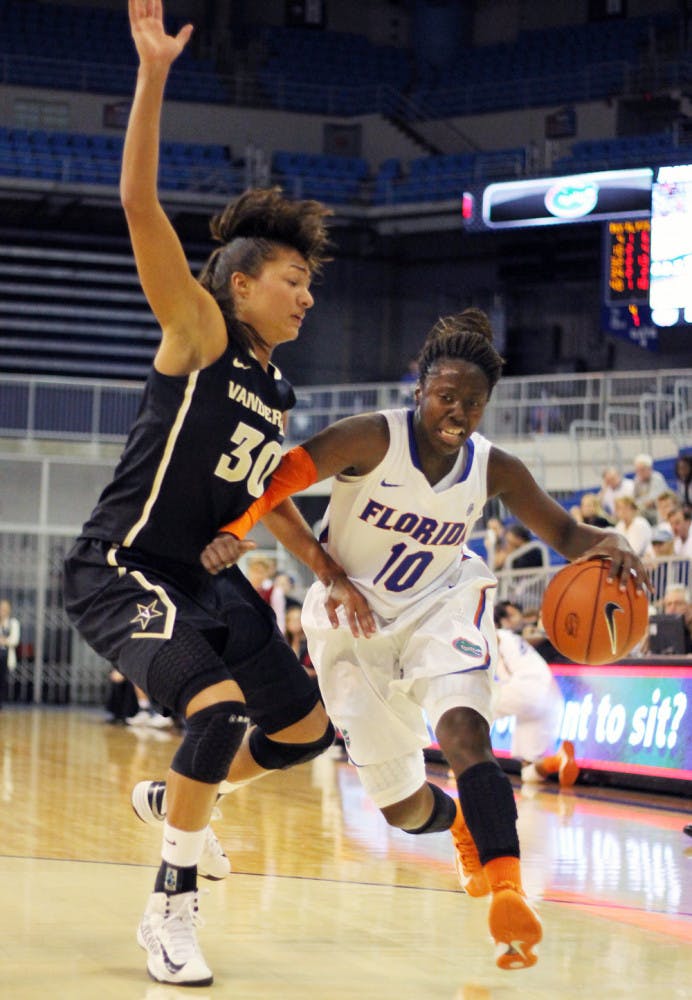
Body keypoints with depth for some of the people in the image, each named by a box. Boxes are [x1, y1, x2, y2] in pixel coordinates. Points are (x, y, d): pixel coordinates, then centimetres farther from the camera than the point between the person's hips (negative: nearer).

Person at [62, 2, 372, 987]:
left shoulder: (276, 388, 10)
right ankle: (171, 909, -15)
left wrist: (329, 572, 19)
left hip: (208, 576, 8)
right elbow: (140, 206, -22)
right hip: (122, 568, -8)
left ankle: (172, 799, 35)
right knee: (219, 705, -30)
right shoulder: (200, 332, -11)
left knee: (306, 729, 9)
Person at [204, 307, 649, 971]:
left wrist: (603, 545, -28)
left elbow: (562, 532, -4)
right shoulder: (373, 439, -23)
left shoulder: (493, 469, -11)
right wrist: (235, 529, -50)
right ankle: (465, 823, 42)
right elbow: (282, 476, -31)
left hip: (439, 604, 1)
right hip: (354, 619, -1)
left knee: (463, 730, -30)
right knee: (403, 811, 5)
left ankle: (506, 893, -39)